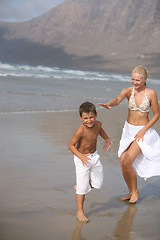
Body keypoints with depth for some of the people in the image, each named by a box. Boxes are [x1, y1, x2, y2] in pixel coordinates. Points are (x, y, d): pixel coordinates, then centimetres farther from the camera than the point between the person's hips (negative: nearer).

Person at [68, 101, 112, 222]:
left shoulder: (97, 124, -9)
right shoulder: (80, 131, -28)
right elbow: (71, 145, -21)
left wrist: (107, 139, 17)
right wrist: (81, 157, -30)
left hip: (94, 156, 6)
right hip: (81, 158, -6)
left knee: (98, 183, 12)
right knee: (82, 187, -1)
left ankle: (79, 188, 37)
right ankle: (80, 212, 15)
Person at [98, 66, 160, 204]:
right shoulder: (128, 91, -7)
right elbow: (118, 99, -29)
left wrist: (143, 130, -15)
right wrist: (109, 104, -52)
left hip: (143, 131, -4)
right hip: (129, 130, 4)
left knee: (127, 162, -15)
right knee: (123, 163, 2)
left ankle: (135, 191, 10)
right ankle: (131, 192, 24)